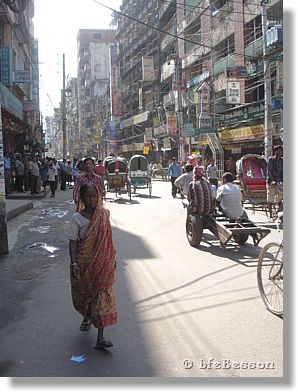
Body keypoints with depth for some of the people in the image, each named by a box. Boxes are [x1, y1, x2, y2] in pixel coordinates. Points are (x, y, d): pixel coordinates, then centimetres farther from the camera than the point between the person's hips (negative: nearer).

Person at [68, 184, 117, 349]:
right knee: (84, 293, 18)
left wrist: (112, 258, 12)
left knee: (102, 296, -5)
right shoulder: (77, 218, -9)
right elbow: (73, 242, -13)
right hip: (84, 263, 0)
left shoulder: (104, 214, -2)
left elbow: (108, 238, 7)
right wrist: (74, 263, -24)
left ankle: (100, 338, -2)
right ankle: (86, 317, 50)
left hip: (102, 263, 1)